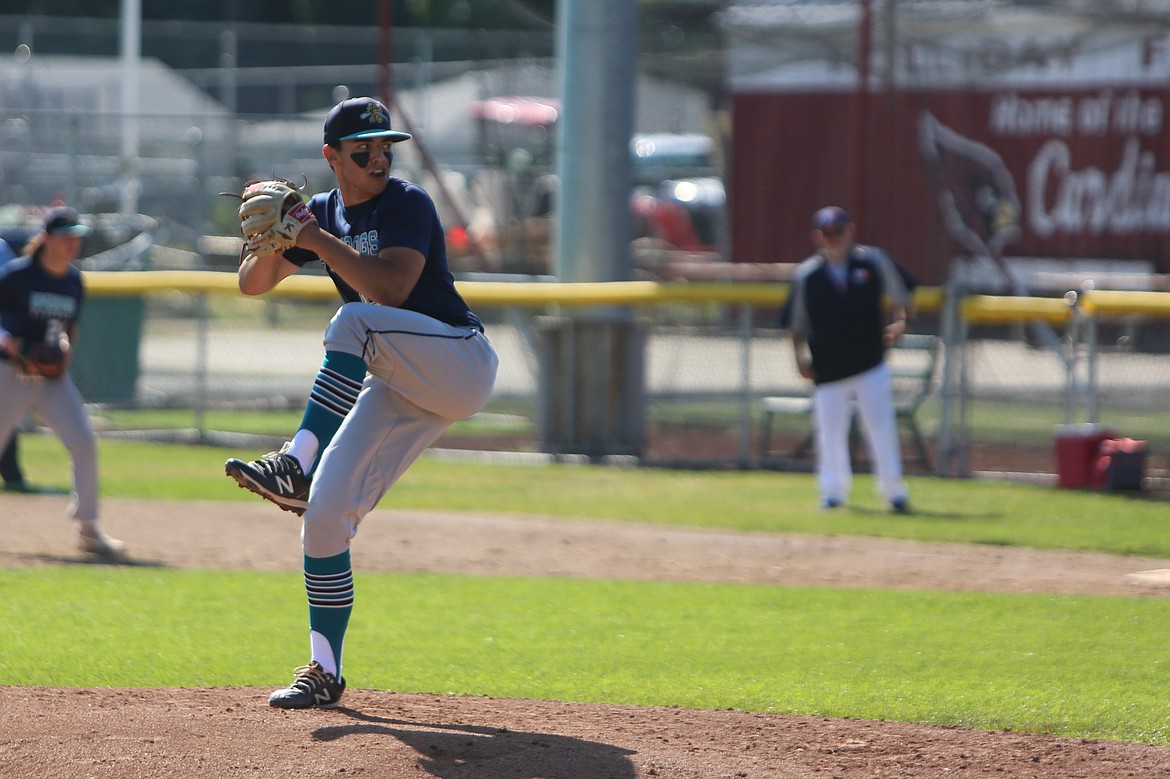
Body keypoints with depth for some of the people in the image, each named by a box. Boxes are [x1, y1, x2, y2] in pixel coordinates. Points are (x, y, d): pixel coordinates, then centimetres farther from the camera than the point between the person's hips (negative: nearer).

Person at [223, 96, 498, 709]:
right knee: (325, 511, -6)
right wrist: (274, 242, -13)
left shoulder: (408, 204, -9)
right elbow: (252, 283, 8)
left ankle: (296, 465, -40)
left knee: (354, 321, -33)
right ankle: (324, 673, 1)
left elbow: (391, 290, -23)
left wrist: (316, 239, -23)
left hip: (460, 363, -6)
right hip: (398, 388, 6)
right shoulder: (323, 212, 10)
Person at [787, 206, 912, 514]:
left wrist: (898, 322, -9)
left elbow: (899, 298, 10)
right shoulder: (806, 275, 2)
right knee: (830, 431, 0)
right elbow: (797, 324, 8)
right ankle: (833, 491, 13)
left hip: (871, 364, 0)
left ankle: (893, 490, 4)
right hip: (828, 370, 1)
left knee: (881, 425, -3)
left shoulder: (874, 261, 2)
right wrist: (801, 356, -4)